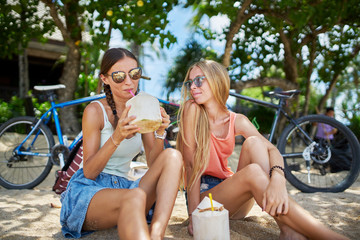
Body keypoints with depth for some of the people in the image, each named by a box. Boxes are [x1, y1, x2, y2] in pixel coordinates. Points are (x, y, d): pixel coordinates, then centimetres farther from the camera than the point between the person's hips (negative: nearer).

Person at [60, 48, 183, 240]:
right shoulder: (95, 110, -6)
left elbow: (153, 164, 2)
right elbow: (89, 172, -12)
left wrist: (160, 133, -16)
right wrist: (116, 138, -27)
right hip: (88, 190, -6)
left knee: (172, 156, -20)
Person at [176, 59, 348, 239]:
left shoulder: (237, 121, 0)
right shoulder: (192, 109, -9)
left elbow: (271, 149, -15)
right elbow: (191, 164, -16)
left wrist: (277, 179, -38)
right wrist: (194, 215, -22)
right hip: (202, 194, -4)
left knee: (253, 142, -22)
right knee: (253, 171, -32)